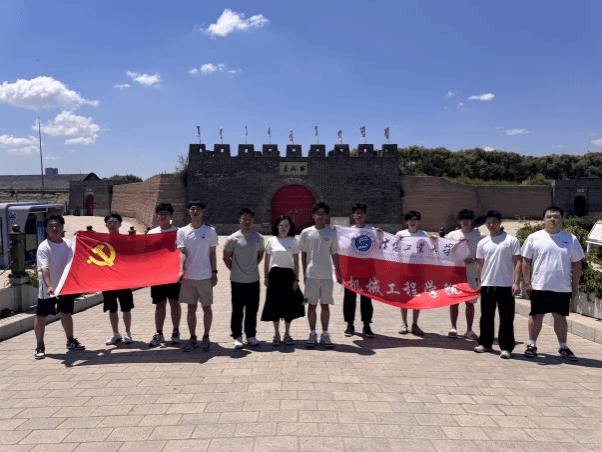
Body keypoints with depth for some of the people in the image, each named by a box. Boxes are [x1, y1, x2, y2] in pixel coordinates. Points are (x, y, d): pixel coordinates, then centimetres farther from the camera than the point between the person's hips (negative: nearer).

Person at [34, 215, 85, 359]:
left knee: (66, 314, 16)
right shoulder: (44, 247, -15)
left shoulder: (68, 244, 3)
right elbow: (44, 269, -26)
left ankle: (71, 341, 30)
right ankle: (40, 347, 12)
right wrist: (49, 286, -38)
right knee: (41, 316, 1)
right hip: (48, 289, -4)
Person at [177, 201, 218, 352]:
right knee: (191, 308, 8)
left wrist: (214, 272, 1)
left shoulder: (210, 230, 3)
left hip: (205, 276, -1)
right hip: (188, 276, 1)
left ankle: (206, 337, 17)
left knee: (206, 307, 5)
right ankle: (192, 338, 18)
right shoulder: (182, 231, 4)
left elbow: (212, 253, 6)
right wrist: (181, 269, -19)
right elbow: (182, 253, -4)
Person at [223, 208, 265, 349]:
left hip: (254, 279, 3)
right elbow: (226, 257, 3)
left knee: (252, 309, 10)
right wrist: (234, 269, 0)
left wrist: (253, 266, 8)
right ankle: (237, 337, 15)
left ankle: (251, 335, 23)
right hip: (237, 280, -3)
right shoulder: (233, 238, -6)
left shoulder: (258, 238, 4)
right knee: (237, 309, 3)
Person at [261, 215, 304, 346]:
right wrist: (266, 277, 1)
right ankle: (276, 334, 16)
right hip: (275, 274, 0)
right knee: (275, 305, 2)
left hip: (288, 274, 0)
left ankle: (287, 334, 17)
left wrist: (296, 279, -1)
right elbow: (266, 261, 7)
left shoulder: (293, 242, 4)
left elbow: (296, 262, 4)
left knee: (289, 304, 4)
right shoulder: (272, 241, 4)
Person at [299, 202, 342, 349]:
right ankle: (312, 334, 17)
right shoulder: (306, 233, 2)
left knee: (325, 305, 6)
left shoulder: (331, 233, 5)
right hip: (311, 275, -1)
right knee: (312, 305, 6)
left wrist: (338, 273, 7)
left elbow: (334, 254, 9)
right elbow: (303, 254, 6)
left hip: (327, 275, 1)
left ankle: (325, 334, 15)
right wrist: (304, 273, 2)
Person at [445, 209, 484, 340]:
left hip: (471, 273, -1)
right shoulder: (453, 235, 8)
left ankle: (469, 330, 13)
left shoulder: (479, 236, 2)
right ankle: (453, 328, 15)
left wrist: (474, 259, -17)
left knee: (470, 302, 5)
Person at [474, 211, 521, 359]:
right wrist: (480, 282, 9)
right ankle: (485, 343, 23)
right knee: (486, 316, 11)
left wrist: (516, 282, -11)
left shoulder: (511, 240, 1)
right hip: (487, 285, 3)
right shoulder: (482, 243, 11)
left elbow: (517, 262, -3)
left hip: (506, 285, -3)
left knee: (507, 317, 1)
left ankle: (506, 347, 9)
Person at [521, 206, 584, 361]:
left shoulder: (571, 239, 5)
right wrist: (527, 282, -4)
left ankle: (563, 347, 25)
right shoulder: (534, 238, 0)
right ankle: (532, 345, 18)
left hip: (563, 288, 2)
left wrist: (575, 286, 6)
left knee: (560, 317, 12)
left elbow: (576, 264, 9)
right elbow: (526, 262, 1)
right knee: (536, 316, 6)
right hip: (539, 286, -1)